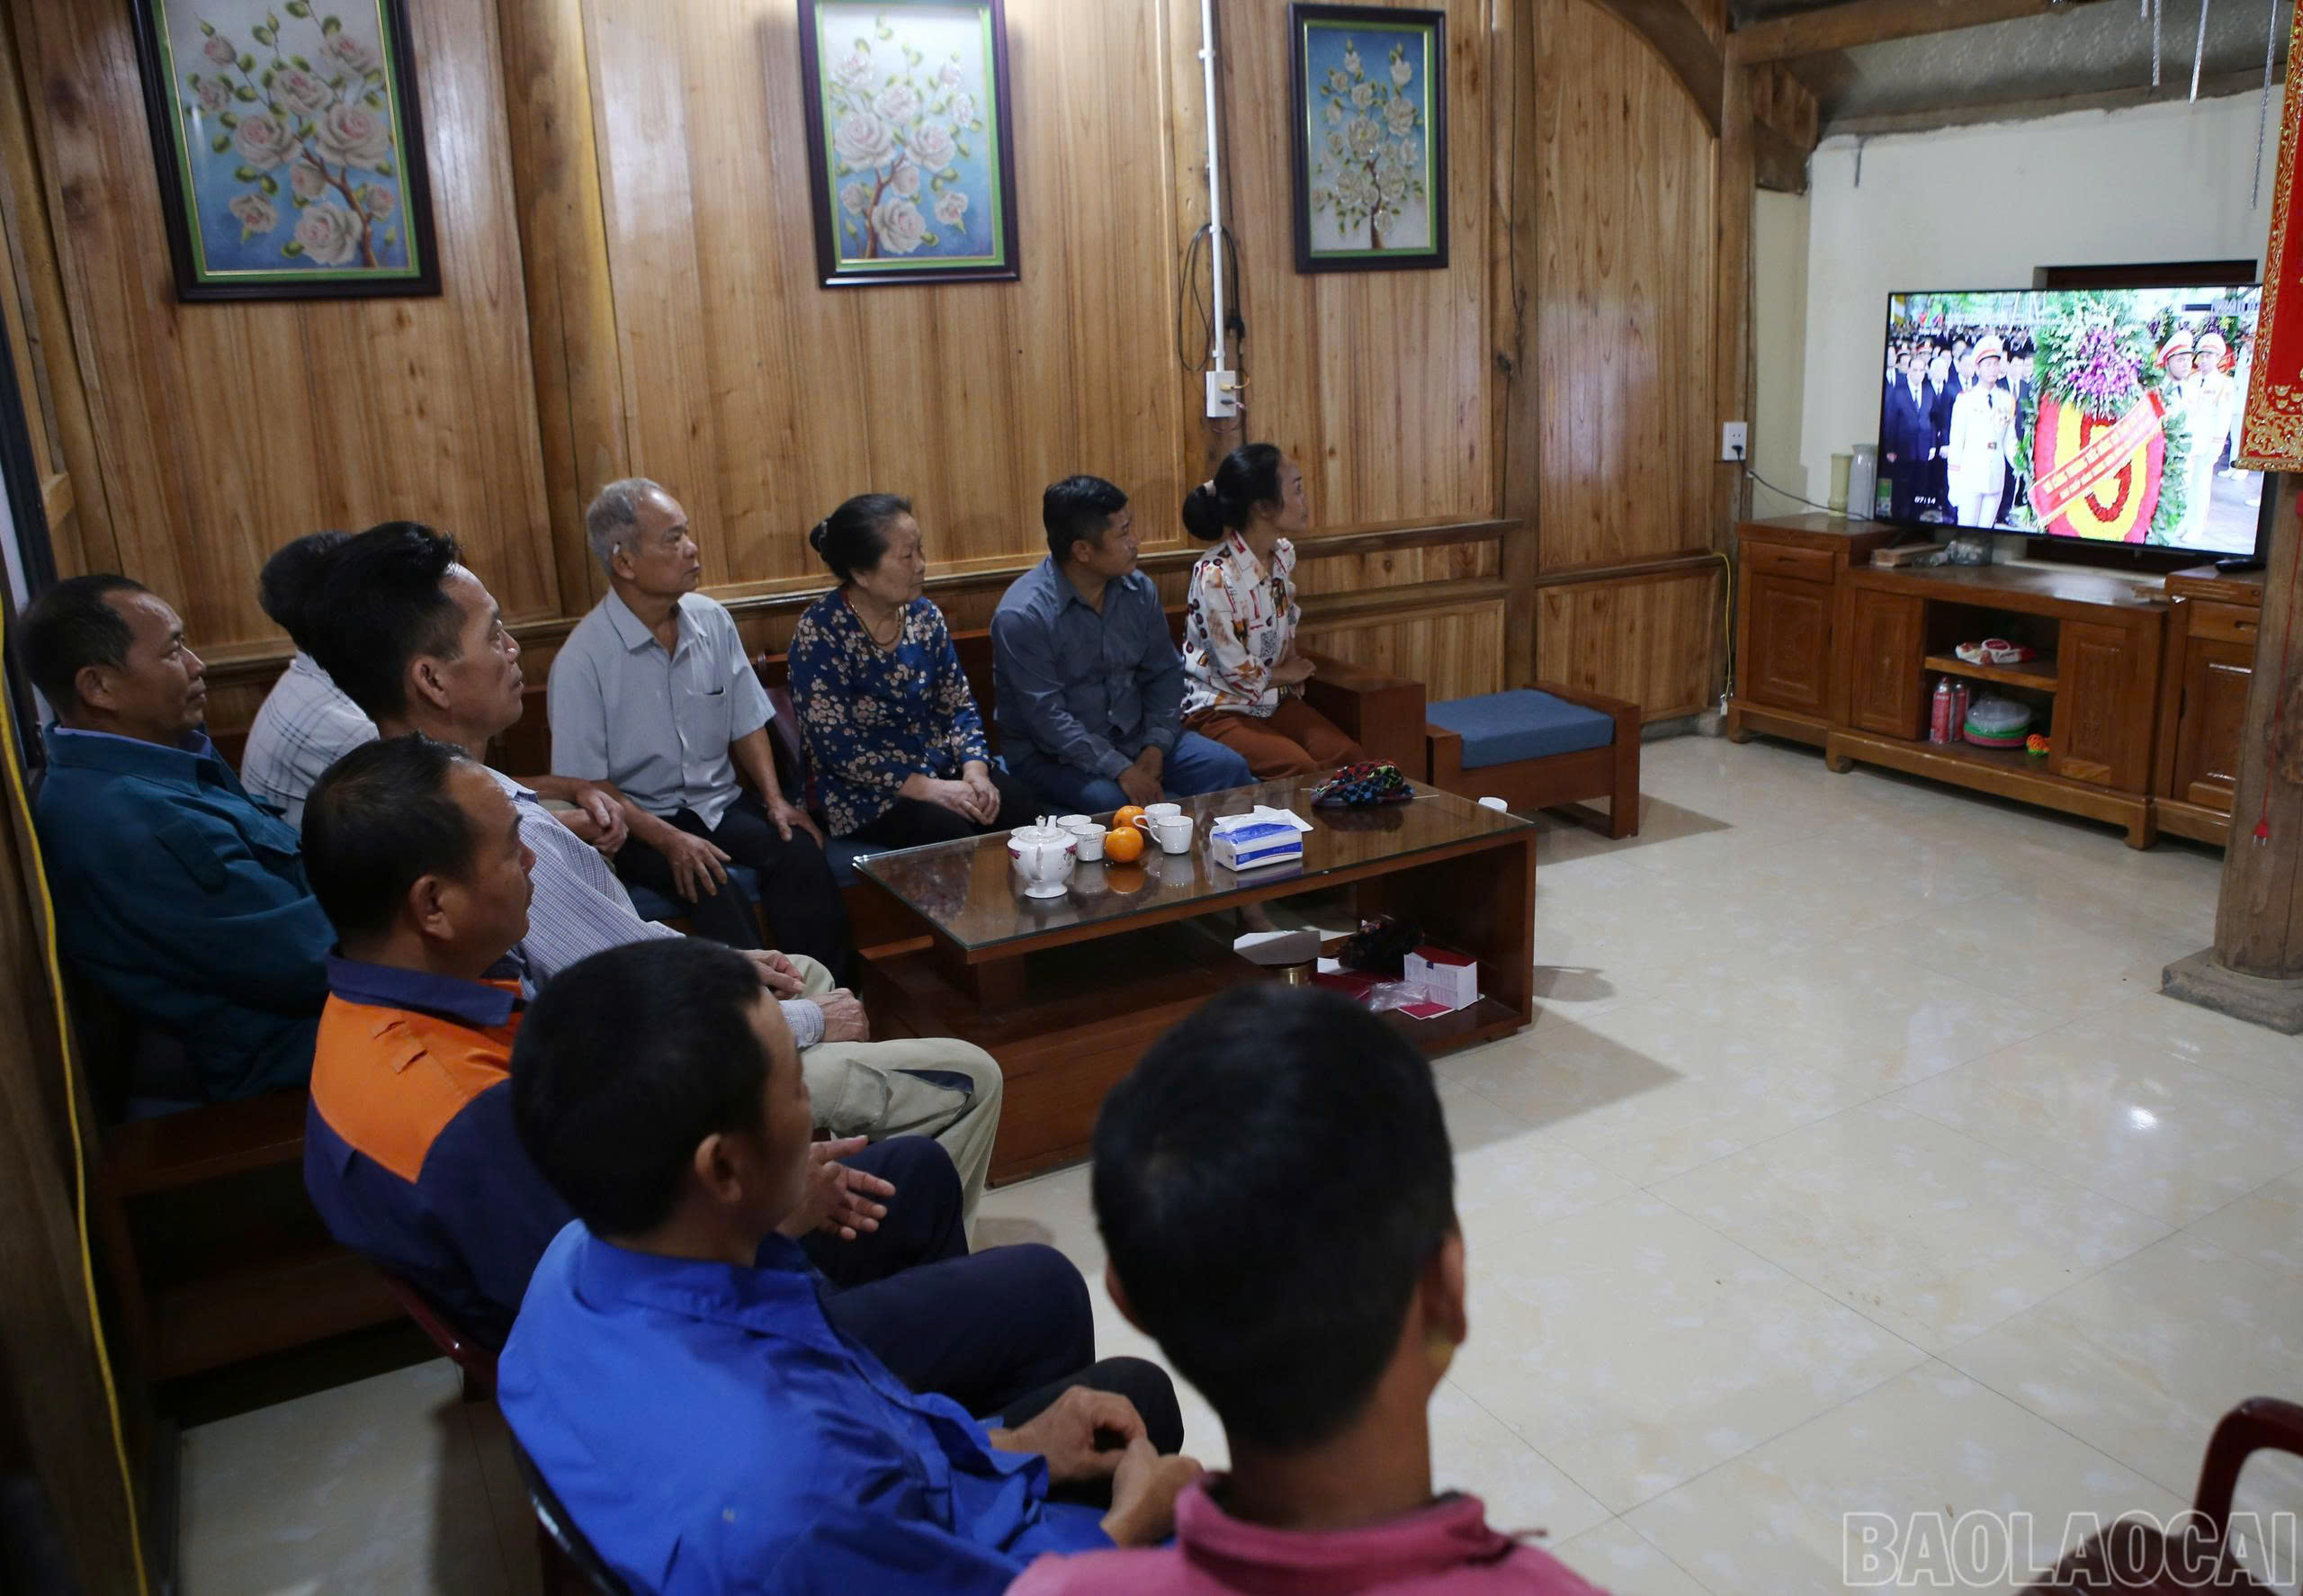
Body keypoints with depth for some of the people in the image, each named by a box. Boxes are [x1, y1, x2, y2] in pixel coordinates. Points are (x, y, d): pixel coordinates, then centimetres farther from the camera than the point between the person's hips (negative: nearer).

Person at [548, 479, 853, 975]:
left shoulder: (713, 621, 3)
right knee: (710, 884, -33)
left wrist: (774, 798, -3)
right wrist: (668, 840, -22)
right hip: (638, 822, -4)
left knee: (800, 851, -25)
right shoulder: (582, 660, -13)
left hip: (721, 804, 4)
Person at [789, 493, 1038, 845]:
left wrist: (975, 772, -10)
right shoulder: (819, 634, -12)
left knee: (1021, 809, -20)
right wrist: (927, 789, -21)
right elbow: (835, 746, -16)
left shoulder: (924, 615, 5)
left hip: (939, 769, 5)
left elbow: (959, 706, 10)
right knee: (951, 832, -31)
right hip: (864, 791, -5)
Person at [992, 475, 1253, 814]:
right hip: (1052, 755, -5)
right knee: (1117, 801, -34)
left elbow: (1164, 672, 8)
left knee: (1228, 768, -12)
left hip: (1133, 736, 6)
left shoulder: (1140, 590, 0)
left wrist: (1156, 746, -8)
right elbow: (1047, 716, -22)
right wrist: (1120, 770, -27)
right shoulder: (1022, 615, -19)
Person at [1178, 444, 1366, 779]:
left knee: (1349, 757, -16)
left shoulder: (1283, 554, 2)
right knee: (1300, 770, -27)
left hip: (1275, 699, 7)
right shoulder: (1215, 576, -24)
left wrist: (1294, 665, 5)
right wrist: (1284, 674, -1)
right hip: (1218, 709, -7)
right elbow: (1237, 672, -19)